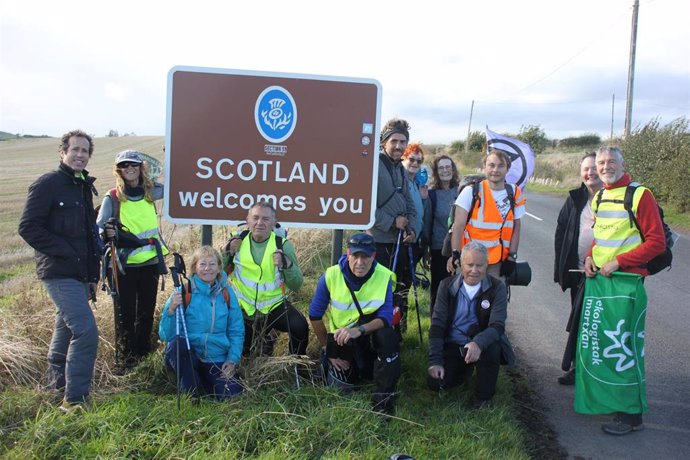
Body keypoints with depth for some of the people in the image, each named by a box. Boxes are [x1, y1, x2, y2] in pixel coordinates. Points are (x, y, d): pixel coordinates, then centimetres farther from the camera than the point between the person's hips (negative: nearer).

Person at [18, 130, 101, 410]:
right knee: (86, 332, -16)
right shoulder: (48, 184, -10)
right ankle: (75, 398, -8)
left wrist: (93, 274, 18)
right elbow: (28, 227, -15)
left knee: (66, 330, 18)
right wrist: (66, 251, -17)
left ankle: (58, 385, 33)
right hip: (60, 274, -8)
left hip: (79, 275, 8)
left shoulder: (84, 187, 16)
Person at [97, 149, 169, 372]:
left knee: (147, 311, 12)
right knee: (125, 313, 2)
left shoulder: (150, 192, 4)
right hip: (124, 264, -3)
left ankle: (144, 353, 26)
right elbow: (98, 227, -5)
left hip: (150, 262, 3)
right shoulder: (112, 198, -5)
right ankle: (125, 359, 13)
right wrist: (106, 232, -27)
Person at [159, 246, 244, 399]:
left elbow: (236, 331, 7)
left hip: (217, 359, 2)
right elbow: (166, 335, -12)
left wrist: (232, 360, -6)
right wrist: (171, 310, -29)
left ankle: (203, 379, 13)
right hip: (186, 357, -2)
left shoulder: (226, 293, 1)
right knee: (178, 343, -34)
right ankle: (192, 392, -10)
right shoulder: (183, 292, -8)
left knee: (232, 394, -20)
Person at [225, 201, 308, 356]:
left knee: (300, 326, -28)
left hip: (274, 304, -2)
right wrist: (228, 253, -16)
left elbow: (296, 285, -13)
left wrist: (287, 265, -31)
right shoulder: (237, 241, -5)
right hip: (243, 306, 2)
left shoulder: (283, 245, -12)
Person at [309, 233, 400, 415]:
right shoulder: (331, 276, -17)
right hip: (340, 340, 1)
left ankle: (384, 398, -20)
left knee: (387, 336, -34)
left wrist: (359, 330, -40)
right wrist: (328, 349, -4)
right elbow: (315, 315, -7)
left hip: (371, 334, -1)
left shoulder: (384, 276, -17)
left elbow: (386, 317, -23)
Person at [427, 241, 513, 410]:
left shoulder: (497, 288, -9)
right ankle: (465, 369, 19)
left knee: (492, 349, -35)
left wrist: (478, 343, -41)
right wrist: (435, 361, -14)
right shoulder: (447, 286, -4)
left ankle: (483, 397, -7)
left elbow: (497, 326, -19)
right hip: (452, 345, 2)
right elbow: (437, 324, -6)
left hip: (482, 345, -2)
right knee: (435, 382, -16)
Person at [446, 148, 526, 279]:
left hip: (499, 261, 2)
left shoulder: (514, 193, 2)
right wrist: (456, 254, -18)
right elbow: (459, 225, -9)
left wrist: (512, 256, 3)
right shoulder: (471, 191, -7)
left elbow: (516, 227, 8)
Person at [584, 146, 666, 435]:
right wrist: (590, 256, 5)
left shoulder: (640, 195, -11)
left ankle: (631, 415, 5)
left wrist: (618, 262, -19)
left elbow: (656, 242, -14)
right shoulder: (599, 198, 13)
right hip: (597, 278, 8)